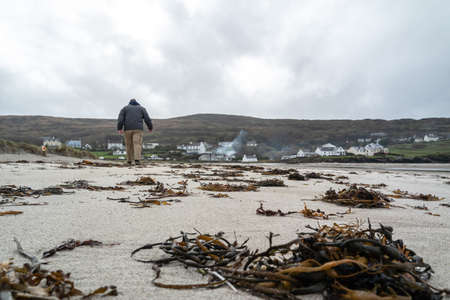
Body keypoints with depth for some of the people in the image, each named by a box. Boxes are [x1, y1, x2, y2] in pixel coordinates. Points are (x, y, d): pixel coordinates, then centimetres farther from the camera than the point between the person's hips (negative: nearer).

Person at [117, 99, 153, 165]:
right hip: (138, 129, -1)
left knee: (129, 145, 13)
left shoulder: (125, 108, 16)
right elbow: (147, 119, 5)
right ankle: (137, 159, -26)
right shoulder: (142, 108, 16)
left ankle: (129, 160, 18)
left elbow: (120, 118, 0)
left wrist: (119, 128, -5)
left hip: (128, 129, 1)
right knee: (137, 144, -8)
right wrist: (150, 127, 16)